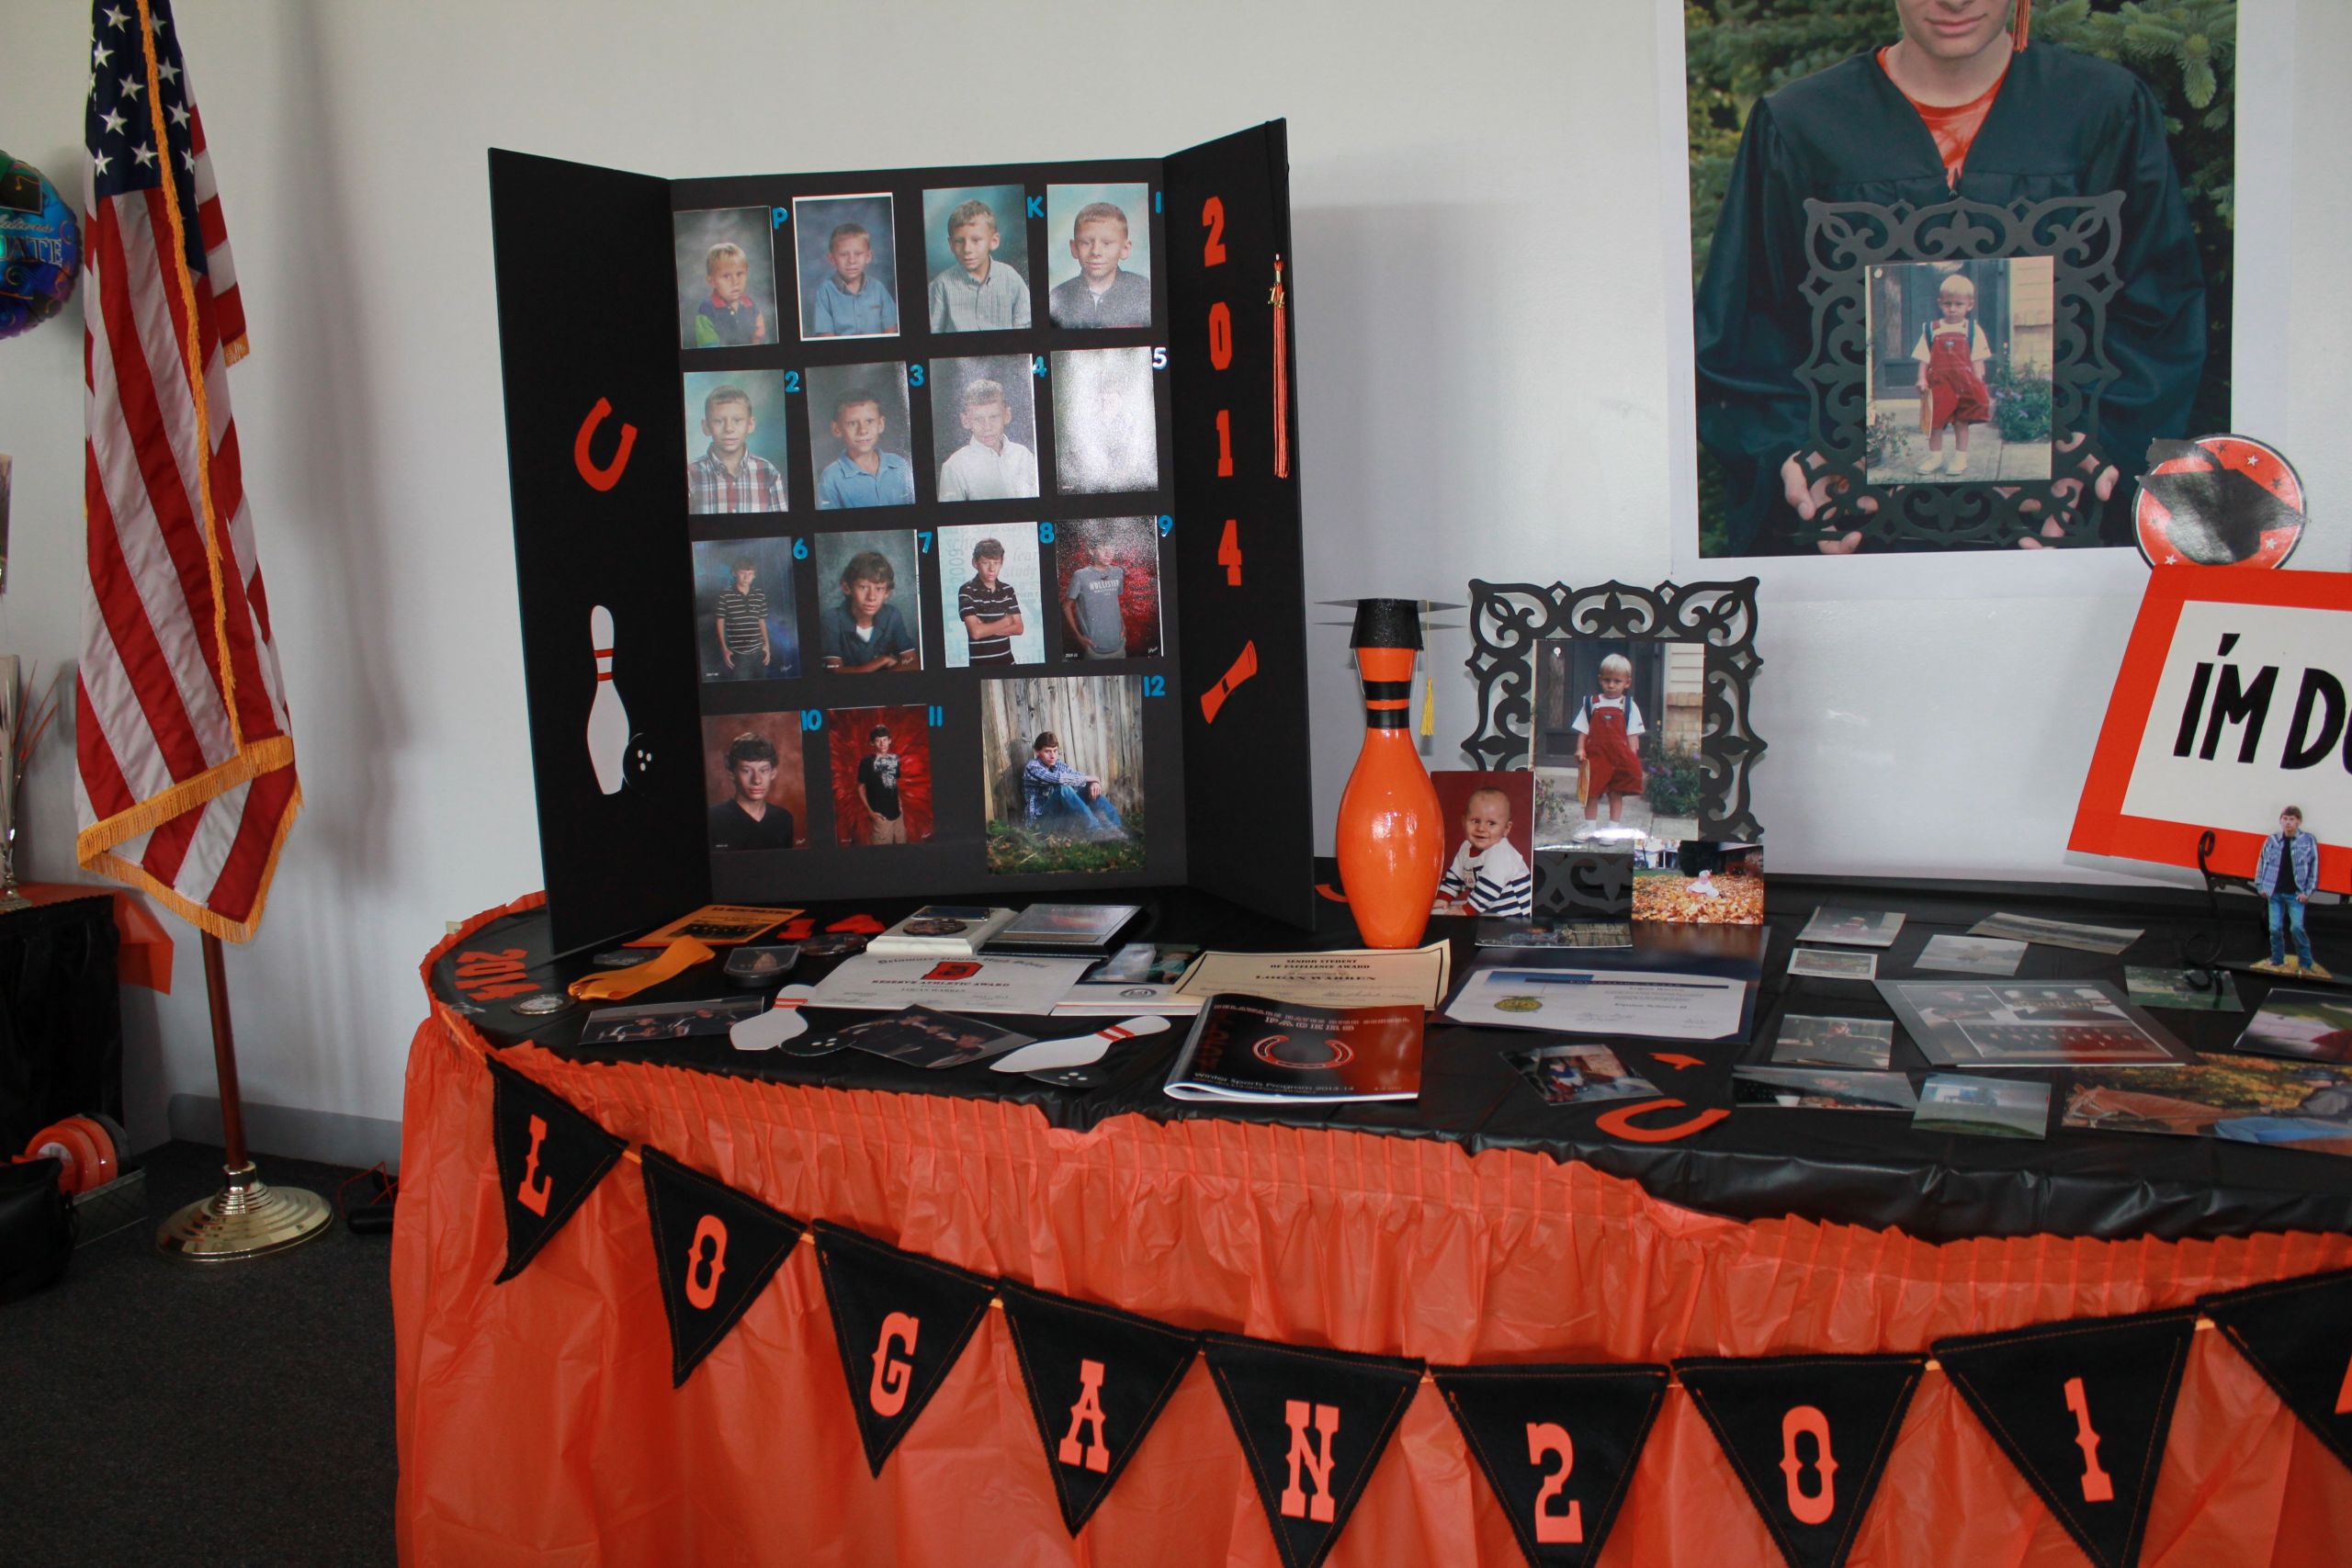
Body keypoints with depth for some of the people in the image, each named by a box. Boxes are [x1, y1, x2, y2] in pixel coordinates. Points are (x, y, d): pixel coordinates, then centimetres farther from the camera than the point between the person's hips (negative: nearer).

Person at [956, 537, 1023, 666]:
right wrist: (1004, 622, -5)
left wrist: (987, 628, -11)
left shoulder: (1008, 590, 5)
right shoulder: (966, 591, -11)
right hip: (980, 663, -4)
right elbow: (976, 632, -19)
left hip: (1007, 660, 4)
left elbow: (1018, 628, 1)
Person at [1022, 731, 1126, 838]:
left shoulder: (1058, 765, 9)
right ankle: (1095, 831, -40)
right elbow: (1058, 778, -27)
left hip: (1061, 814, 7)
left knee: (1091, 788, -6)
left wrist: (1094, 782, -19)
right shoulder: (1033, 768, -12)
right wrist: (1087, 778, -16)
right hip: (1041, 818, -7)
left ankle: (1115, 827, -21)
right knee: (1063, 789, -31)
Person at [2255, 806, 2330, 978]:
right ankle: (2277, 962, 16)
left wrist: (2307, 892, -5)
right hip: (2275, 893, 3)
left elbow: (2314, 867, -1)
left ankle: (2307, 965, 1)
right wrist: (2260, 886, 7)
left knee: (2297, 927, -12)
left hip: (2295, 894, -3)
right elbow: (2262, 864, 12)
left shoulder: (2308, 841, -2)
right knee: (2275, 929, 3)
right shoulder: (2272, 841, 4)